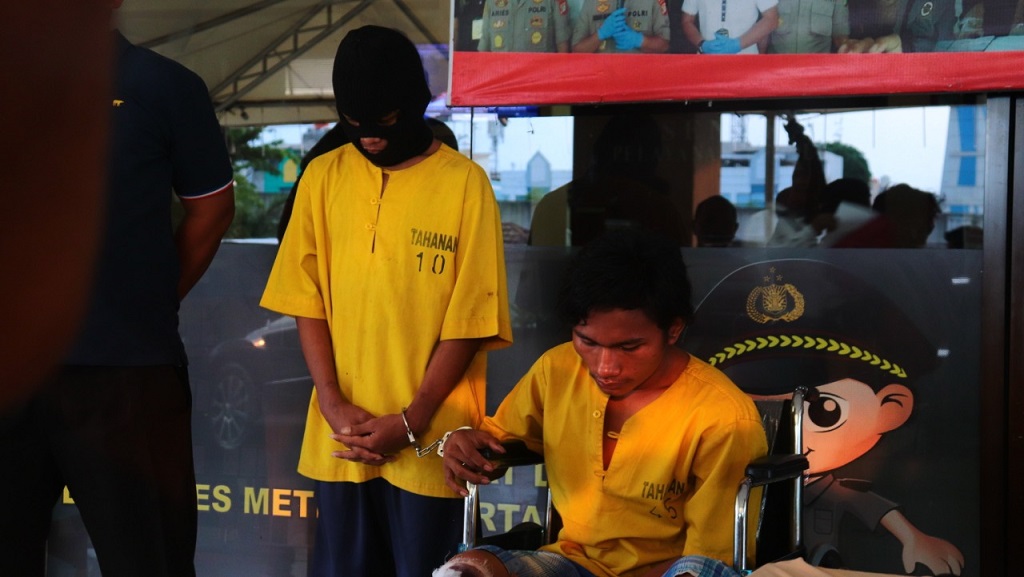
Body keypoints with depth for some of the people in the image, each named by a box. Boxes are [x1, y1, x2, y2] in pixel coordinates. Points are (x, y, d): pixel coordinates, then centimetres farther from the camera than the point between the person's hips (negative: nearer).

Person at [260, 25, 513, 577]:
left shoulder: (464, 182, -5)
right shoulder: (323, 176, 5)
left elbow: (469, 318, -6)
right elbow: (306, 301, 5)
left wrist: (411, 421, -11)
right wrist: (333, 405, -6)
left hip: (428, 440, -3)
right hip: (341, 438, 3)